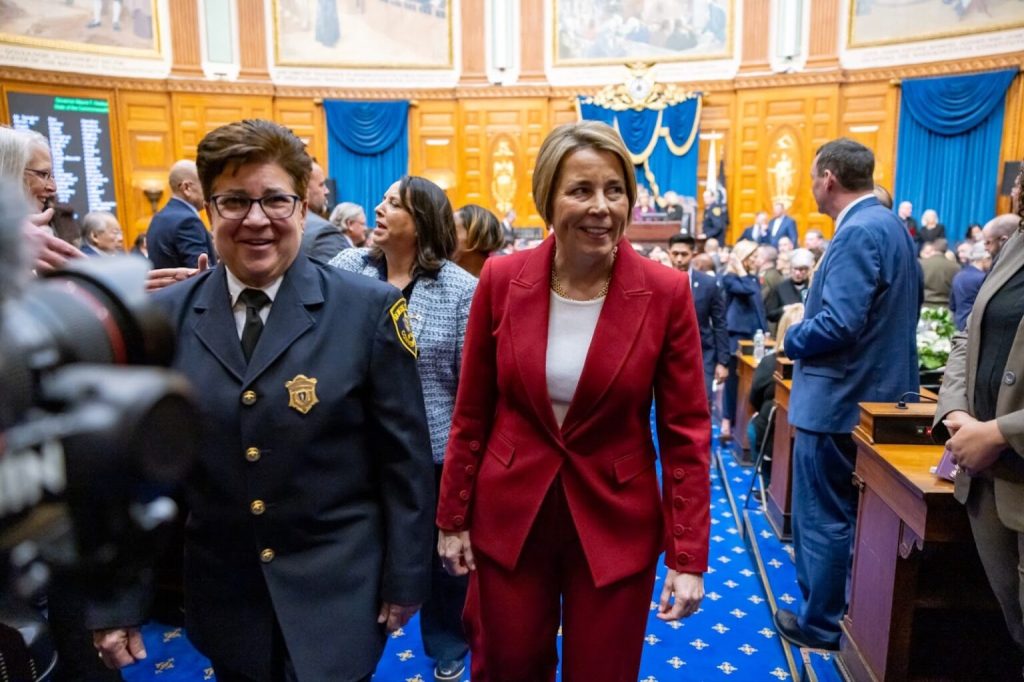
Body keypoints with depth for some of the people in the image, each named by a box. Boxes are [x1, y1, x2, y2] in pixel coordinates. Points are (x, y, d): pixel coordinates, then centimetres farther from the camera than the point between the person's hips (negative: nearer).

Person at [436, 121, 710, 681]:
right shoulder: (501, 280, -8)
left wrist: (688, 555, -8)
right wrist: (452, 518, 3)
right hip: (508, 518, 1)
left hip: (615, 526, -1)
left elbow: (686, 431, -7)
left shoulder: (666, 292, -11)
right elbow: (471, 413, 0)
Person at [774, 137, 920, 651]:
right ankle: (850, 610, 36)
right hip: (874, 393, 10)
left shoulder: (858, 232, -20)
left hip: (840, 397, -10)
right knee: (849, 513, 21)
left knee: (822, 518, 4)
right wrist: (805, 328, 12)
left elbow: (837, 325, -28)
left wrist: (792, 338, -9)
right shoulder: (889, 224, 11)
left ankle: (820, 624, 19)